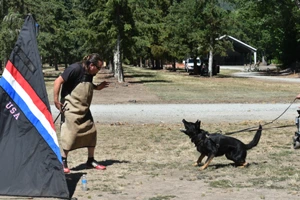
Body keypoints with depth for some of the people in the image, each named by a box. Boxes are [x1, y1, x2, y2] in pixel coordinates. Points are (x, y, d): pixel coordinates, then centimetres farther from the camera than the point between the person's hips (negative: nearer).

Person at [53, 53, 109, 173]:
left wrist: (97, 87, 8)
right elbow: (58, 81, -18)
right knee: (70, 133, -10)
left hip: (84, 109, 8)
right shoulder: (75, 69, -18)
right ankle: (63, 162, 2)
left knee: (91, 132, 7)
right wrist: (56, 100, -18)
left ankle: (91, 161, 19)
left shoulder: (89, 74, 7)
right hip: (71, 108, -8)